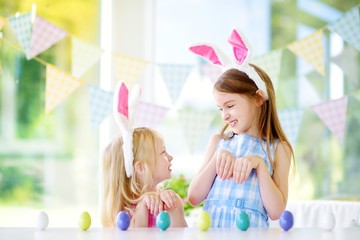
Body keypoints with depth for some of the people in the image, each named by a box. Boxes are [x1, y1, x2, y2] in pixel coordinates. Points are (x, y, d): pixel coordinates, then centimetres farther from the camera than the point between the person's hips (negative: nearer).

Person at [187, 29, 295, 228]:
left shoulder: (278, 149, 4)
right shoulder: (218, 141, 11)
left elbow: (275, 212, -2)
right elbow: (193, 198, 6)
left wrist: (258, 164, -9)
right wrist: (216, 159, -5)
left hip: (250, 232, -2)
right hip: (211, 227, 2)